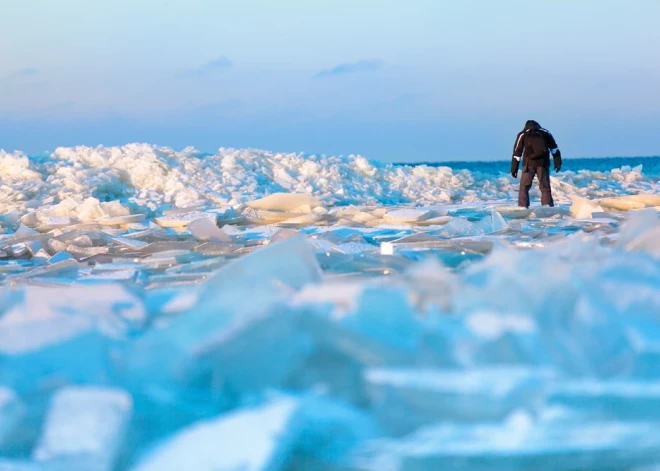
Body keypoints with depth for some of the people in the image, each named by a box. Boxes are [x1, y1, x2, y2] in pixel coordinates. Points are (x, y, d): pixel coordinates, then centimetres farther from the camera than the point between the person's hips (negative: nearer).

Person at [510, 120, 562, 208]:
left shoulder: (522, 134, 12)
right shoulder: (545, 133, 16)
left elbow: (517, 153, 8)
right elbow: (554, 149, 10)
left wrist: (514, 169, 8)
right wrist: (558, 163, 8)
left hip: (529, 164, -1)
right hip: (543, 163, 1)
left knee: (524, 188, 5)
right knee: (545, 188, 6)